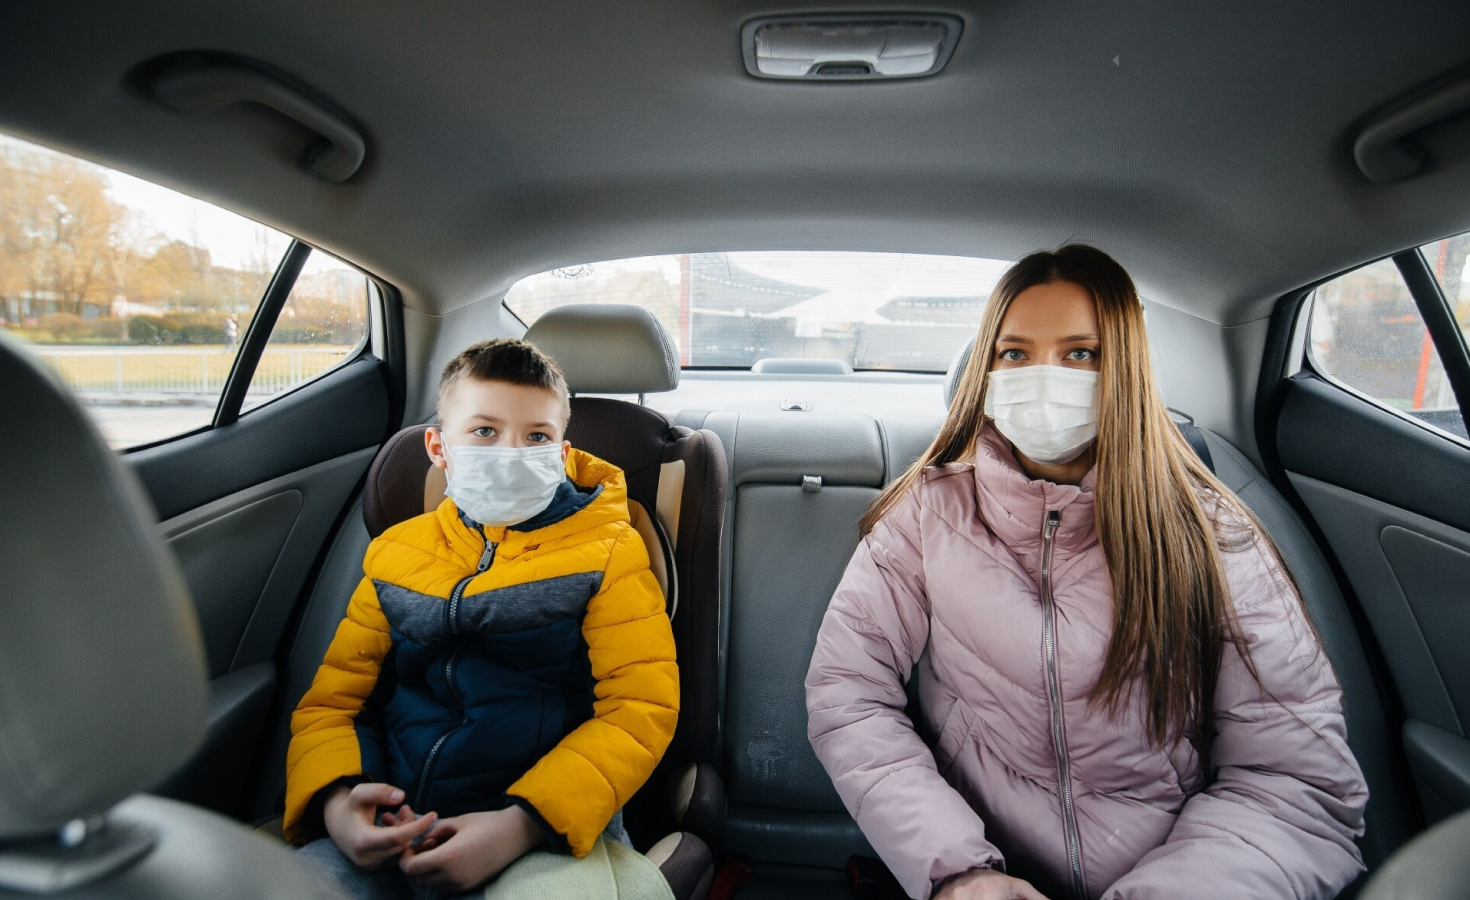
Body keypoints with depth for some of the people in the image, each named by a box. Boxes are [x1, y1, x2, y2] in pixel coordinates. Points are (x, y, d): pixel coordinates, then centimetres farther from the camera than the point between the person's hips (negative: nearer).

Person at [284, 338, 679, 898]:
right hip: (395, 829, 3)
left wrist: (522, 824, -21)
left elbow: (640, 709, -9)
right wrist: (334, 804, -10)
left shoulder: (605, 552, -1)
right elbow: (331, 700, 12)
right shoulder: (396, 554, 12)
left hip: (548, 827, -2)